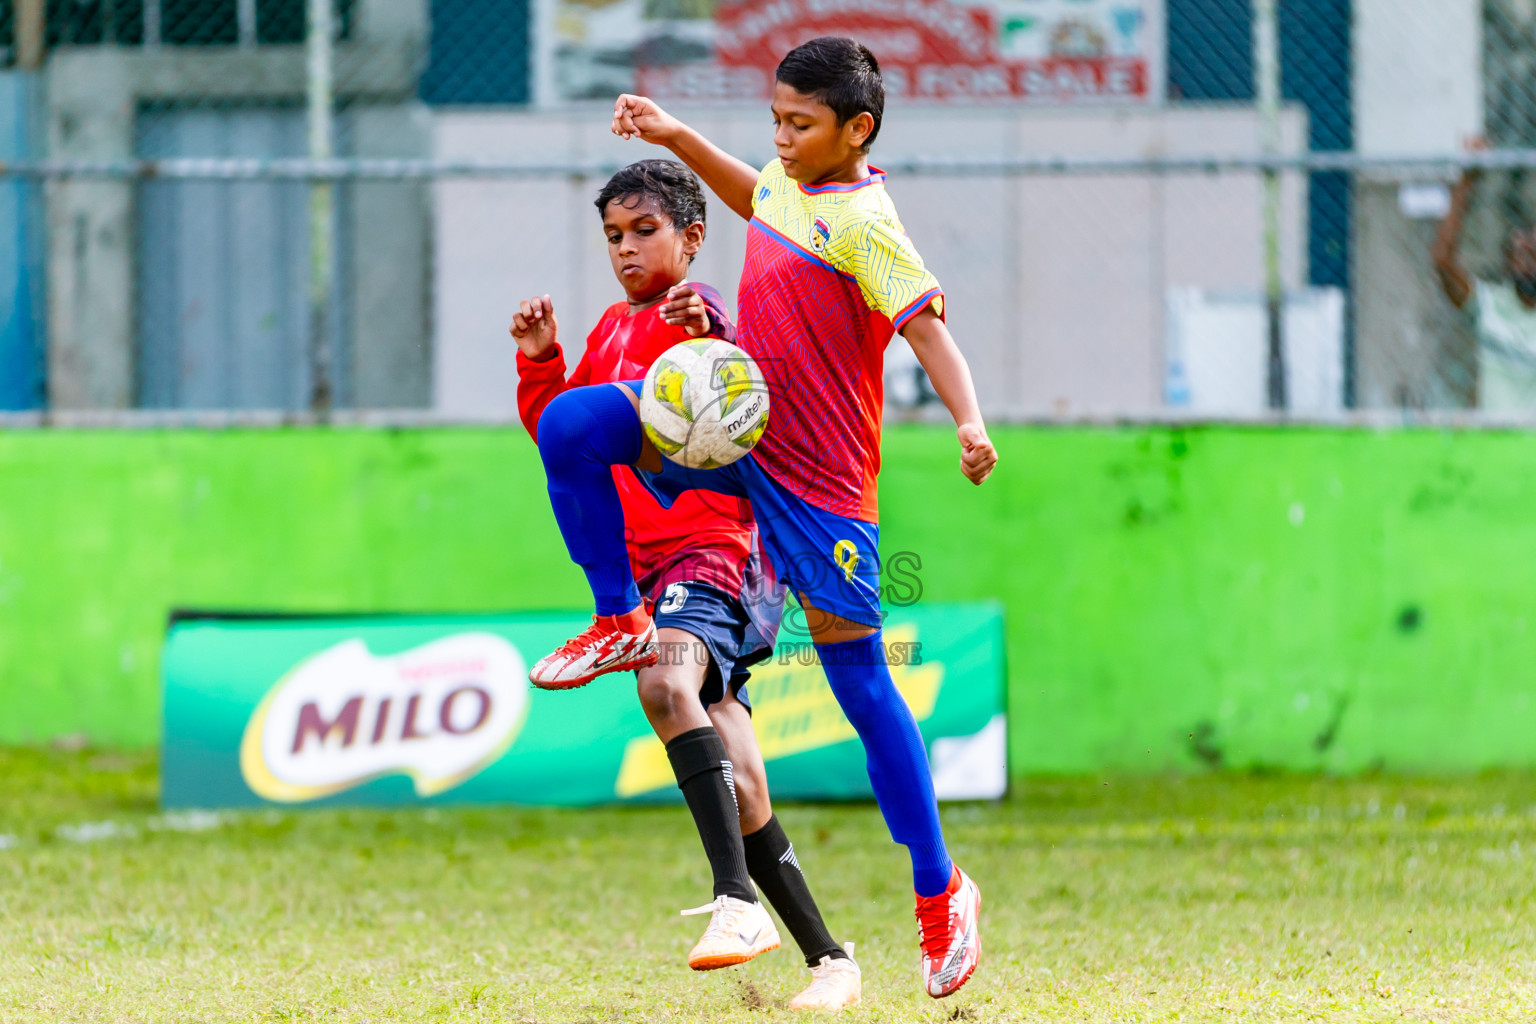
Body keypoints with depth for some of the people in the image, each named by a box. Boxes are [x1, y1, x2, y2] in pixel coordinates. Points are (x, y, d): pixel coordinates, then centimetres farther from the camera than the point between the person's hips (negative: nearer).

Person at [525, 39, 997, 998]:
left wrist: (970, 421, -43)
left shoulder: (865, 225, -17)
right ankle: (623, 622, 5)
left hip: (819, 472, -7)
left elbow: (928, 325, -27)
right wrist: (679, 138, 23)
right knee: (570, 426, -14)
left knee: (861, 681, -2)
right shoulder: (793, 182, 6)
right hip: (735, 426, 7)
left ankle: (941, 889, 8)